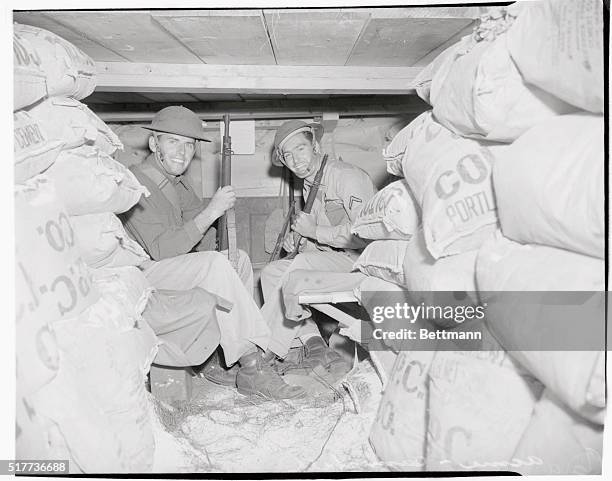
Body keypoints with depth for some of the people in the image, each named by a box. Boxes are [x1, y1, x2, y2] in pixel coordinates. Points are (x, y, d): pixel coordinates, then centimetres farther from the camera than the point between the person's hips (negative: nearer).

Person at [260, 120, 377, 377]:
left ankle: (263, 353, -20)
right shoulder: (310, 185, 15)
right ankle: (312, 345, -11)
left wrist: (313, 231, -18)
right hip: (336, 260, 9)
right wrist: (298, 239, -1)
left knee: (303, 264, -29)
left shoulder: (347, 176, -13)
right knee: (271, 272, -1)